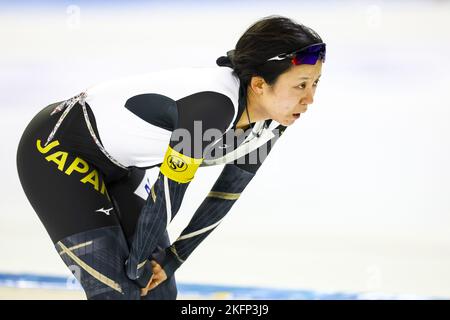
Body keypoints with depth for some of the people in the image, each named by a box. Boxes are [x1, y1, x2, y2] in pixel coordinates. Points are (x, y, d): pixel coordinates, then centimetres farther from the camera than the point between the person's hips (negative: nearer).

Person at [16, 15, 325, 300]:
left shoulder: (267, 124, -10)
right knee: (117, 291, -12)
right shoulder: (213, 103, -36)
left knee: (159, 290, 7)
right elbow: (167, 193, -26)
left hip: (118, 166, 8)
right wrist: (137, 264, -13)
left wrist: (171, 260, 5)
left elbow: (225, 196, 2)